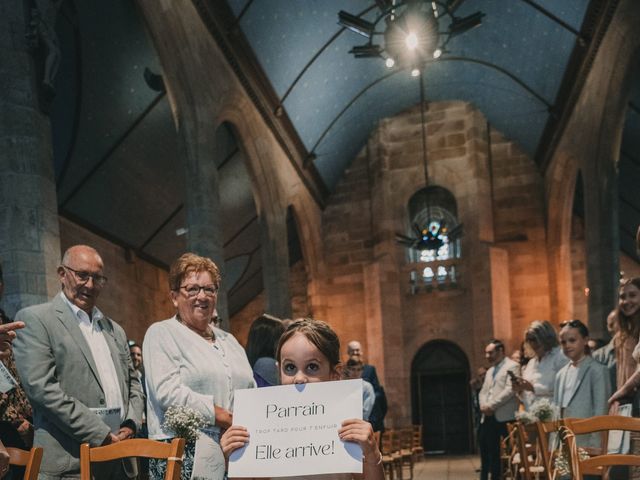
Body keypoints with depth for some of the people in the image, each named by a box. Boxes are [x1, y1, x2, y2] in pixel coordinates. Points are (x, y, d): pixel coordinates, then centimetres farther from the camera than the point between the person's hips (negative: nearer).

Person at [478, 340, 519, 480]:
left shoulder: (512, 366, -3)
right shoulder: (490, 370, 23)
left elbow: (510, 390, -15)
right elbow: (483, 391, 20)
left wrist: (491, 406, -16)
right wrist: (483, 406, -2)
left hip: (504, 417, -8)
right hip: (488, 417, 8)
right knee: (487, 450, 7)